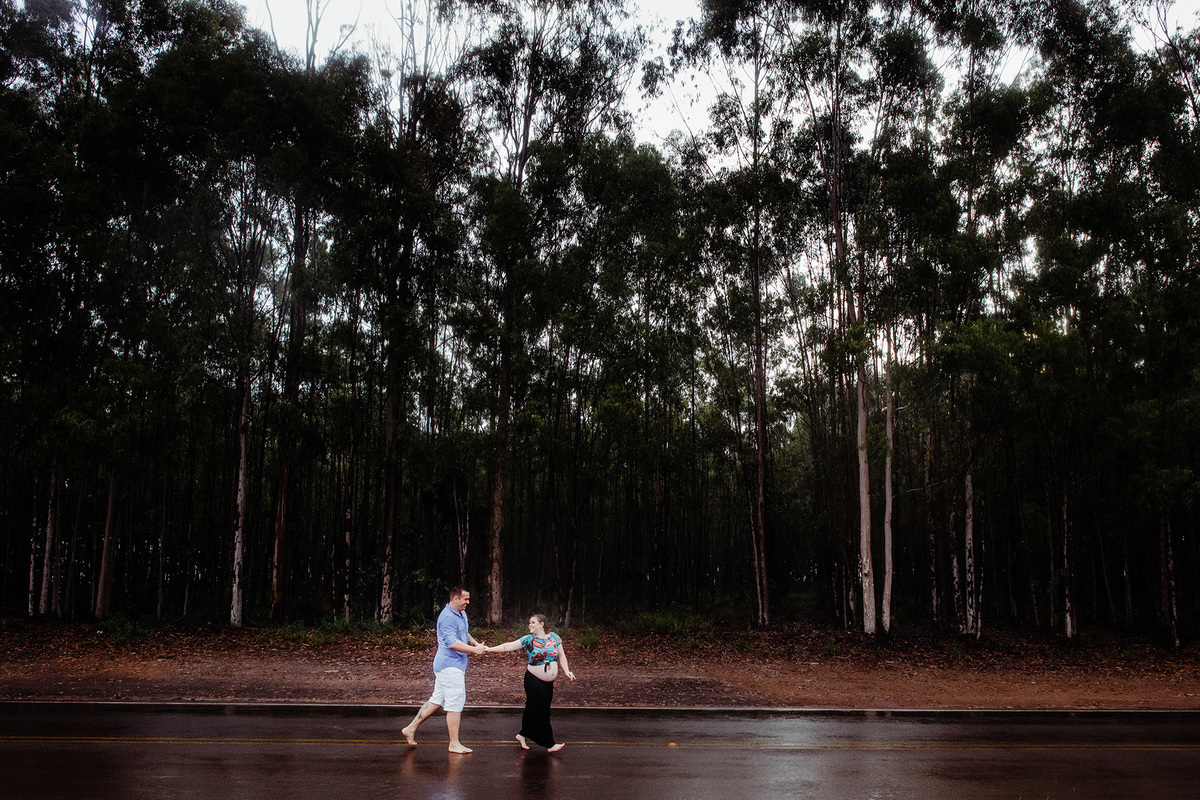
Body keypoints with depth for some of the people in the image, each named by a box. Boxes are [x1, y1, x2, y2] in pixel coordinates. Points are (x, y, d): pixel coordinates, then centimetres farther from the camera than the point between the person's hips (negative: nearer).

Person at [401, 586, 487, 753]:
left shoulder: (462, 614, 14)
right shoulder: (447, 617, -19)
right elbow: (452, 643, -27)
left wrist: (475, 643, 11)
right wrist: (474, 650, -25)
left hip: (453, 665, 10)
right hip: (450, 666, -10)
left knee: (437, 700, 15)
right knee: (455, 703, -5)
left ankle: (411, 728, 23)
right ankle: (454, 744, 2)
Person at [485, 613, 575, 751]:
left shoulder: (554, 637, 4)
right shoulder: (528, 640, -5)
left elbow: (561, 656, 9)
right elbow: (507, 646, -9)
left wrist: (566, 671, -4)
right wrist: (489, 649, -17)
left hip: (549, 683, 4)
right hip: (534, 681, -4)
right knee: (539, 711, -4)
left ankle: (523, 735, 28)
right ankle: (549, 744, 4)